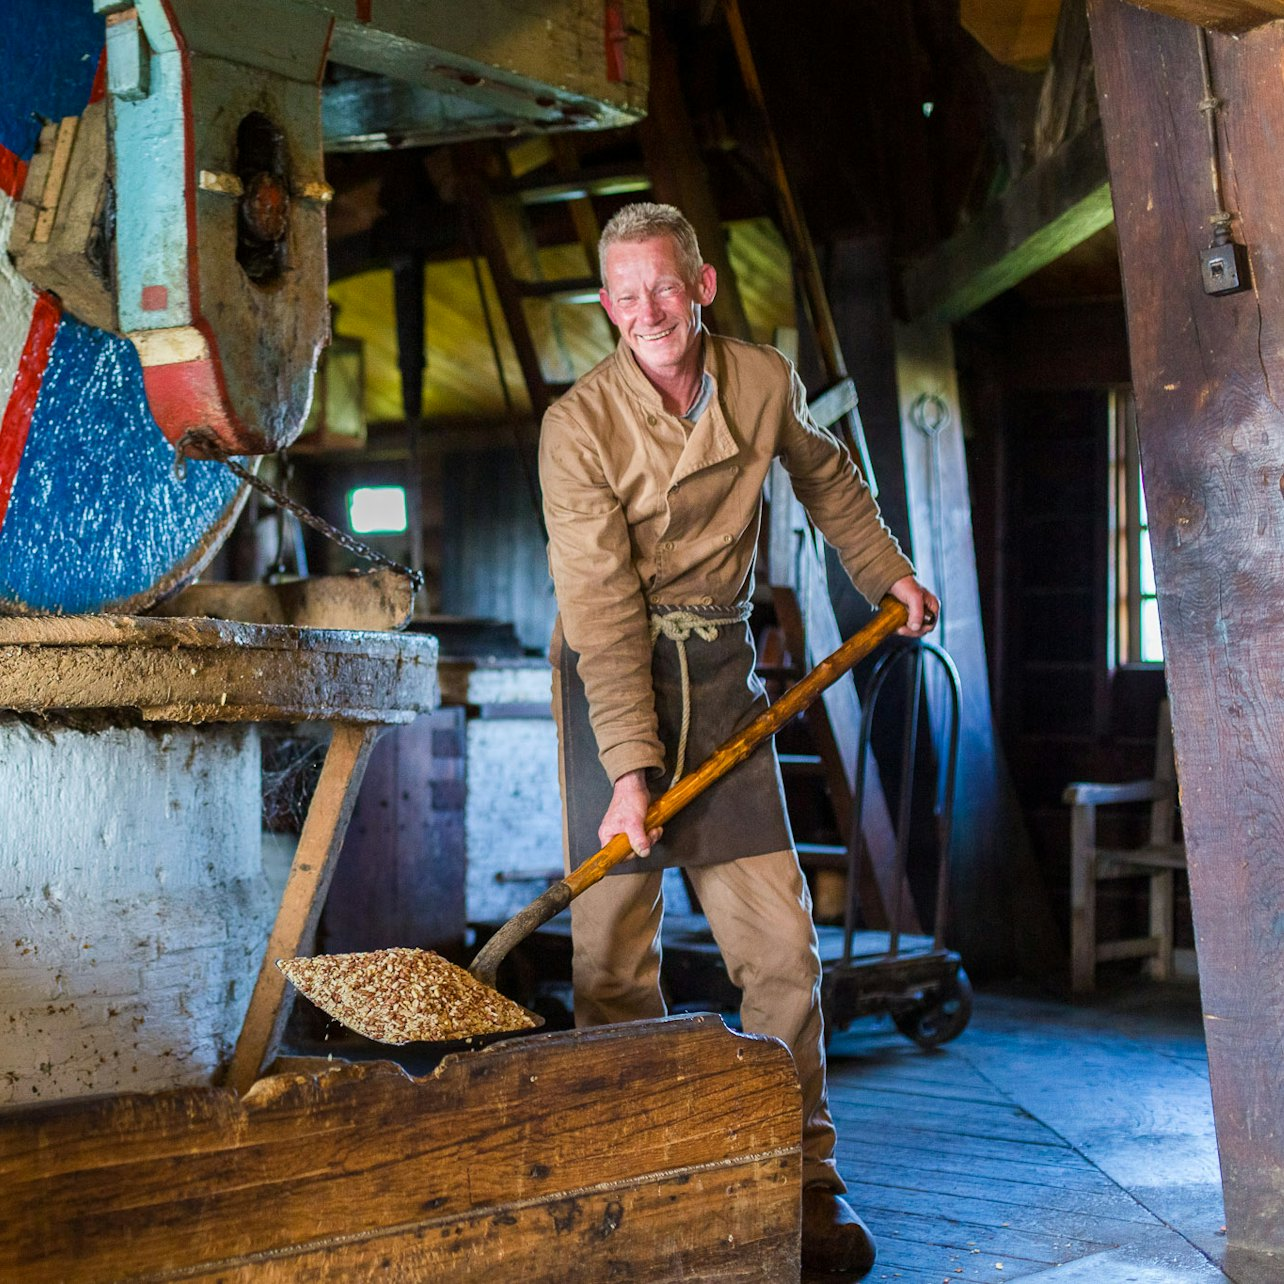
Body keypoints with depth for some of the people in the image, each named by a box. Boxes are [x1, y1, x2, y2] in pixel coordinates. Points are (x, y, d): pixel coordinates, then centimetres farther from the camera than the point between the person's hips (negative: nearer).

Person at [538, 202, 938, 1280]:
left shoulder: (766, 382, -2)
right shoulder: (579, 424, -14)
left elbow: (825, 475, 22)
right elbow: (602, 606, -19)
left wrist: (889, 574, 29)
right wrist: (630, 765, -25)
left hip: (720, 670, 3)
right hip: (612, 674, -3)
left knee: (780, 938, -3)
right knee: (614, 942, -5)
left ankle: (805, 1180, 5)